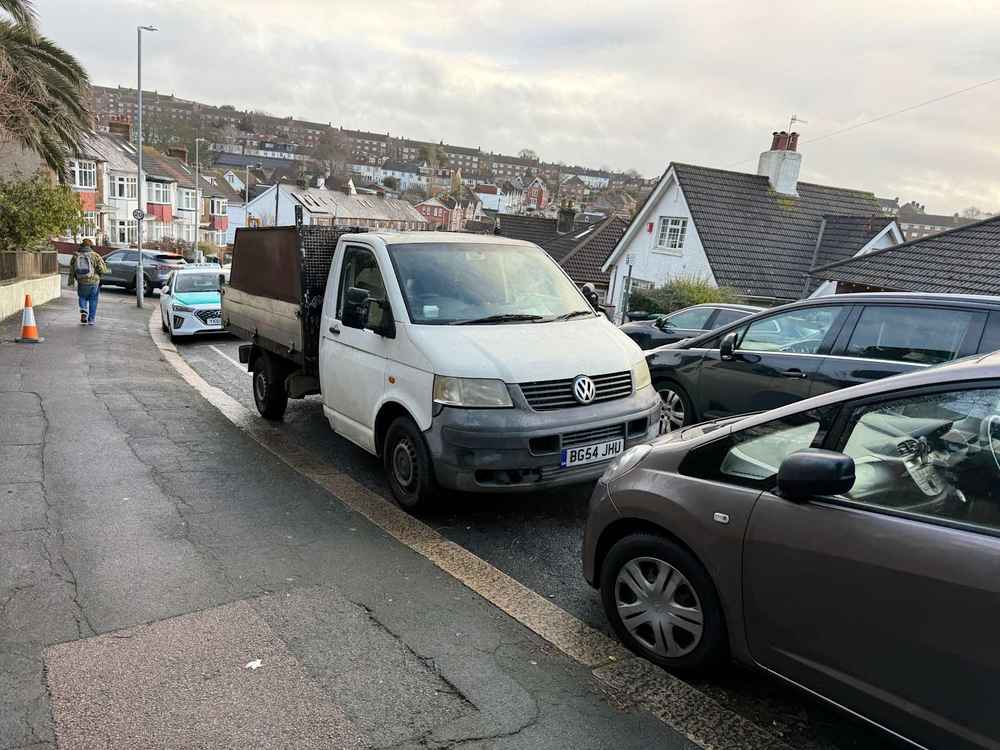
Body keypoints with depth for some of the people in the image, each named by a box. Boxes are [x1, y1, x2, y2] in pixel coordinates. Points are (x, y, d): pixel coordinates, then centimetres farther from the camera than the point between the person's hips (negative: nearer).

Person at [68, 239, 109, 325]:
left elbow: (71, 270, 7)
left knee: (83, 298, 21)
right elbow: (103, 270, -13)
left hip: (81, 283, 2)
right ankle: (91, 319, 14)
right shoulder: (95, 255, -7)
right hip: (94, 282, -2)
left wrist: (71, 281, 17)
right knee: (93, 300, 11)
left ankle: (83, 312, -2)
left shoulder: (76, 256, 3)